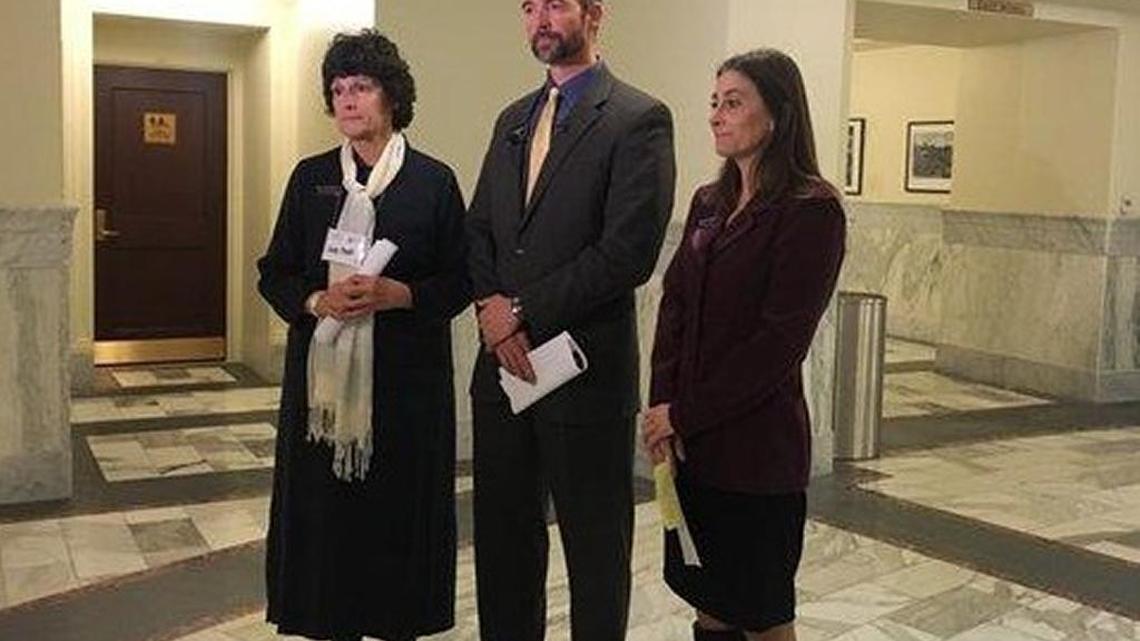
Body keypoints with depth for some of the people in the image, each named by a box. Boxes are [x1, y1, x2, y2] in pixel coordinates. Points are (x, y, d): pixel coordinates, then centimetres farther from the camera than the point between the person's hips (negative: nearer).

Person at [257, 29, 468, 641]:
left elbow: (460, 281, 2)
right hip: (324, 373, 2)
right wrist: (318, 300, -10)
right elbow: (274, 274, 10)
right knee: (325, 511, 2)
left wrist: (395, 294, -15)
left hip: (406, 379, -2)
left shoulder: (434, 180, 2)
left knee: (399, 512, 1)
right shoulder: (311, 177, 9)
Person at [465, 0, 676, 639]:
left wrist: (525, 312, -14)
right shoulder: (513, 119, 15)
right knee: (504, 539, 16)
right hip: (503, 363, 7)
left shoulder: (639, 119, -8)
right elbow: (479, 227, 13)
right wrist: (492, 303, -6)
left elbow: (628, 251, -17)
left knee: (596, 550, 8)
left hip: (586, 369, -6)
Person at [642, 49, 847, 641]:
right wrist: (661, 404, -7)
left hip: (756, 443, -6)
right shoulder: (709, 202, 10)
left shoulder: (810, 210, -11)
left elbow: (781, 338, -15)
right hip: (688, 438, 6)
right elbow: (674, 304, 7)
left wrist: (687, 414, -11)